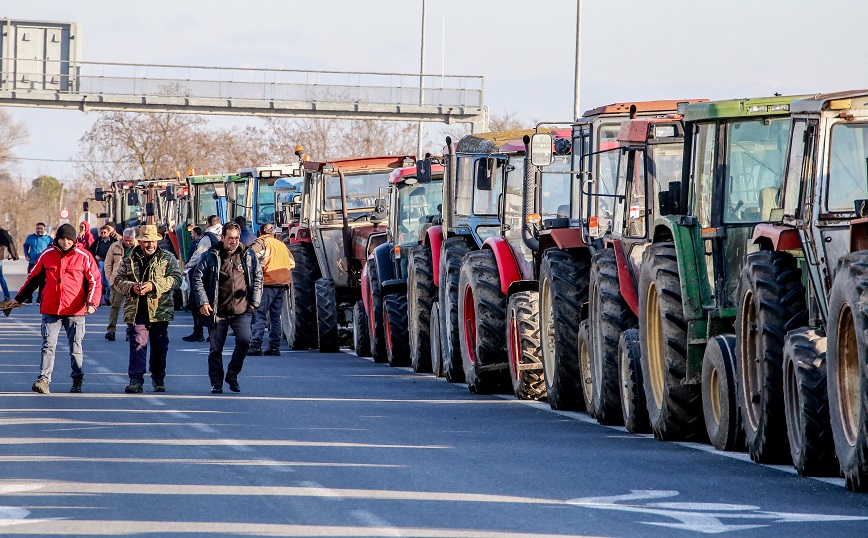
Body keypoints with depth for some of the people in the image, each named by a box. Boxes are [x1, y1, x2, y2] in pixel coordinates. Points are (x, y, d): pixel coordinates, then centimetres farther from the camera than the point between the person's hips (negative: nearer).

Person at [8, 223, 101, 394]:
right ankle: (44, 380, -12)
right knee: (48, 346, -7)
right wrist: (19, 298, 21)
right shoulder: (47, 255, 5)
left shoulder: (84, 256, -2)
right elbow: (33, 278, 16)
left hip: (75, 311, -1)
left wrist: (92, 302, -14)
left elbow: (95, 280, 0)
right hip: (50, 310, 1)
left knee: (75, 348, 7)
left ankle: (77, 380, 20)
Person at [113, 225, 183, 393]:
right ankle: (136, 380, -9)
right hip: (137, 310, 0)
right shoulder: (128, 260, 10)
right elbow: (118, 281, 8)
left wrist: (154, 285, -18)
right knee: (137, 345, -8)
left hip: (160, 310, 0)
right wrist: (131, 287, -13)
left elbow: (176, 278, -5)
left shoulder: (168, 258, 5)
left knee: (159, 346, 7)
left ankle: (158, 379, 20)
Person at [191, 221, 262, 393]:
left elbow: (258, 278, 15)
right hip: (218, 311, -1)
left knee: (244, 340, -16)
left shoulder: (248, 255, 7)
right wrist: (203, 302, -5)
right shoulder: (211, 256, 1)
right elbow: (198, 278, 3)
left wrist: (254, 302, 7)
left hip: (241, 310, 1)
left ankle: (232, 375, 3)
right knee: (216, 348, 2)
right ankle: (216, 383, 14)